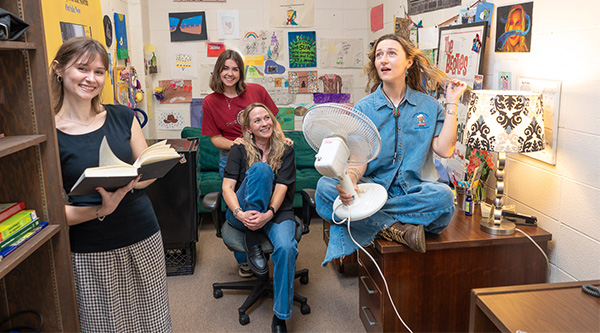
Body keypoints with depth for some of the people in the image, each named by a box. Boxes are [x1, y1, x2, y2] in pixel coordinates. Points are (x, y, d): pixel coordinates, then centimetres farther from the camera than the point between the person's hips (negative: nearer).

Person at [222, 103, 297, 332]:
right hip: (243, 214, 0)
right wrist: (240, 213, -24)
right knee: (261, 168, -28)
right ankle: (251, 240, -20)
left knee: (286, 247, -32)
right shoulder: (239, 150, 7)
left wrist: (269, 214, -24)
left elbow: (281, 188, -5)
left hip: (277, 211, 1)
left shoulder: (285, 151, 8)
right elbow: (227, 187, -4)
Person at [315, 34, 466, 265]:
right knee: (325, 186, -27)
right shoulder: (364, 108, 5)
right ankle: (396, 228, -26)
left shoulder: (428, 105, 8)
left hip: (415, 190, 0)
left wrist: (451, 104, -2)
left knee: (443, 195, -34)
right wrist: (349, 181, -28)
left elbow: (444, 150, -6)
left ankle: (377, 225, -22)